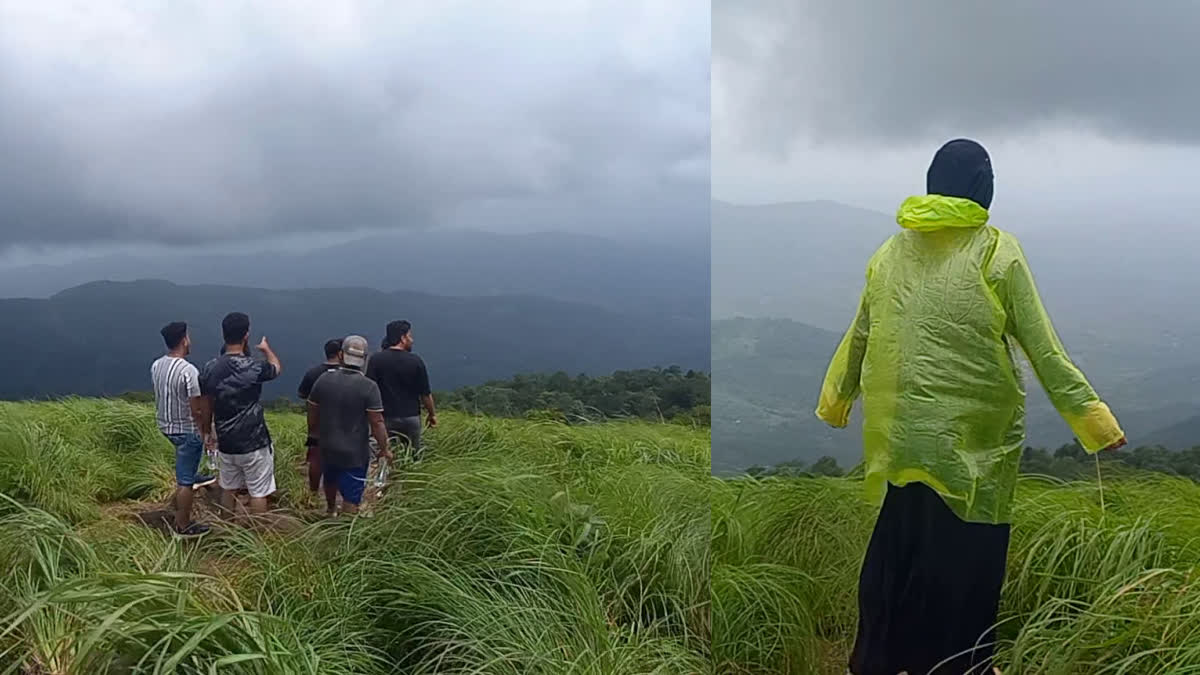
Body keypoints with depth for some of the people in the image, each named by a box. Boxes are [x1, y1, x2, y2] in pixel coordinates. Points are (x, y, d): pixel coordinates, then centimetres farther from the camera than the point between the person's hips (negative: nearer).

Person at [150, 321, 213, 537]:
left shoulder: (156, 366, -2)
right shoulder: (189, 371, -26)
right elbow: (197, 410, -23)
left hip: (165, 425, 8)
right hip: (187, 430, -8)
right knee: (184, 482, 3)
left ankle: (192, 476, 52)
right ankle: (184, 526, 12)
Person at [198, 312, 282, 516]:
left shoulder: (210, 369, -4)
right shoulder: (254, 368, -17)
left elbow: (206, 407, 5)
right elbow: (277, 367, 7)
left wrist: (207, 433, 23)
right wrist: (266, 348, 28)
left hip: (226, 443, 5)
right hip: (253, 443, -5)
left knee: (228, 489, 20)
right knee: (258, 492, 6)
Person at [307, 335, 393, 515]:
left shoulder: (323, 380, -6)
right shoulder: (369, 387, -20)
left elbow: (312, 414, 5)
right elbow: (377, 423, -20)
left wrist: (313, 435, 23)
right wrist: (384, 449, -7)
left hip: (327, 447, 6)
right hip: (355, 453, -6)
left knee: (331, 480, 31)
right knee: (351, 497, 4)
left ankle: (331, 511, 55)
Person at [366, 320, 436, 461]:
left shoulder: (375, 359, -5)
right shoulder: (415, 361, -5)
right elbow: (425, 393, -1)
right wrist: (432, 414, 13)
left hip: (386, 418, 0)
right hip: (411, 418, 0)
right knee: (413, 457, 12)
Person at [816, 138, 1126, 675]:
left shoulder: (892, 250, 5)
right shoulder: (997, 252, -7)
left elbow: (859, 337, 12)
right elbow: (1044, 350, -8)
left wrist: (836, 401, 26)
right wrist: (1092, 418, -2)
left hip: (899, 433, 4)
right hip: (971, 434, -4)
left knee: (897, 542, 15)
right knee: (966, 553, 9)